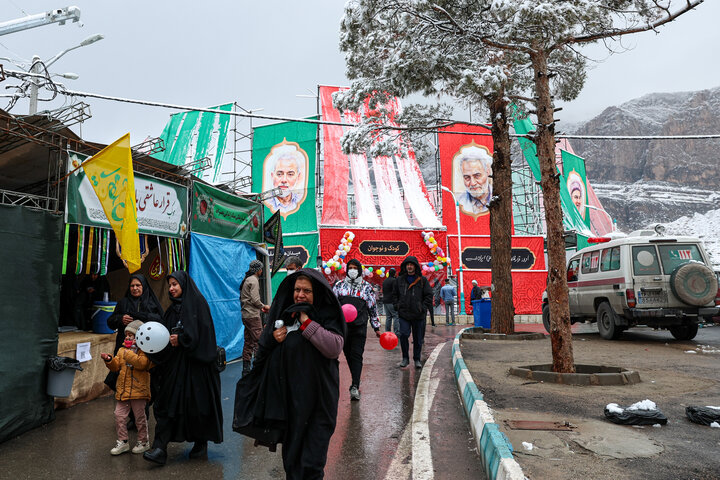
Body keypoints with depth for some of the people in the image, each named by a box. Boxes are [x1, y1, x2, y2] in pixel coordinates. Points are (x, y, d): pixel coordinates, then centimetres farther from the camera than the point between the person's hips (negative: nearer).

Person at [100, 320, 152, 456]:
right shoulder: (122, 350, 12)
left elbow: (142, 363, -27)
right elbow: (116, 366, 12)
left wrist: (128, 354, -24)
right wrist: (109, 360, -7)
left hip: (139, 390, -6)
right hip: (122, 390, 6)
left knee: (140, 417, 7)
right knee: (119, 415, 6)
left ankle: (143, 441, 23)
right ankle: (122, 442, 20)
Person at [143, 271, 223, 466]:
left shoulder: (197, 303, -6)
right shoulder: (172, 309, 15)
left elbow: (202, 331, -14)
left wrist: (181, 339, -16)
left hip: (194, 363, -6)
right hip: (174, 363, 7)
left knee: (197, 403, 2)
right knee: (166, 402, 0)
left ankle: (201, 443, 19)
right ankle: (160, 449, 0)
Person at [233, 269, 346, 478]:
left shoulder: (328, 315, -7)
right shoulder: (285, 312, 6)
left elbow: (335, 348, -23)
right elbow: (263, 347, 16)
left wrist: (307, 323, -23)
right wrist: (273, 339, -7)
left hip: (316, 396, -4)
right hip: (287, 393, 5)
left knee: (311, 461, -2)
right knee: (291, 449, 18)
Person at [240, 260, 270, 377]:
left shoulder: (246, 280, 18)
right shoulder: (254, 280, -11)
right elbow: (255, 300, -19)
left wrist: (260, 308, 18)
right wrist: (264, 306, -3)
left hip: (246, 315, 10)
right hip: (253, 316, -10)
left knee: (248, 342, 12)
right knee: (258, 341, -7)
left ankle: (246, 369, 15)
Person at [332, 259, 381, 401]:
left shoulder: (367, 287, 7)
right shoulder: (339, 285, 9)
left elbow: (373, 308, 11)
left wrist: (376, 328, 12)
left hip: (360, 327, -2)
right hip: (343, 326, 2)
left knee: (357, 356, -9)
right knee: (348, 355, 11)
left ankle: (355, 387, -11)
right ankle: (356, 381, 28)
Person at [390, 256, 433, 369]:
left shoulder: (422, 280, 2)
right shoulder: (400, 280, 7)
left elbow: (429, 295, 3)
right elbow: (394, 294, 18)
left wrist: (423, 308, -6)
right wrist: (397, 305, 5)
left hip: (418, 315, 0)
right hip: (404, 314, 1)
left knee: (418, 339, 8)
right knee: (403, 335, -13)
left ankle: (417, 359, 23)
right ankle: (405, 358, 4)